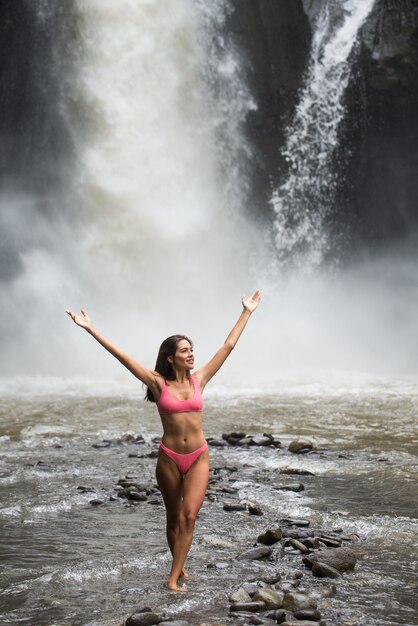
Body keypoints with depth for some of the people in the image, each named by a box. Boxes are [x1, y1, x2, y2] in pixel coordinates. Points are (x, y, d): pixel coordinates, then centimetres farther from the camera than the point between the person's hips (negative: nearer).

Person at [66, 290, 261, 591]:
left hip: (198, 457, 1)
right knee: (174, 517, 12)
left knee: (189, 515, -10)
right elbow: (122, 356, -11)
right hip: (169, 458, -1)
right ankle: (180, 567, 32)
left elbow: (229, 346, 4)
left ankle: (173, 578, -5)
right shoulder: (158, 383, -5)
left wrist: (247, 312, 5)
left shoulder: (199, 379, 1)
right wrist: (91, 329, -15)